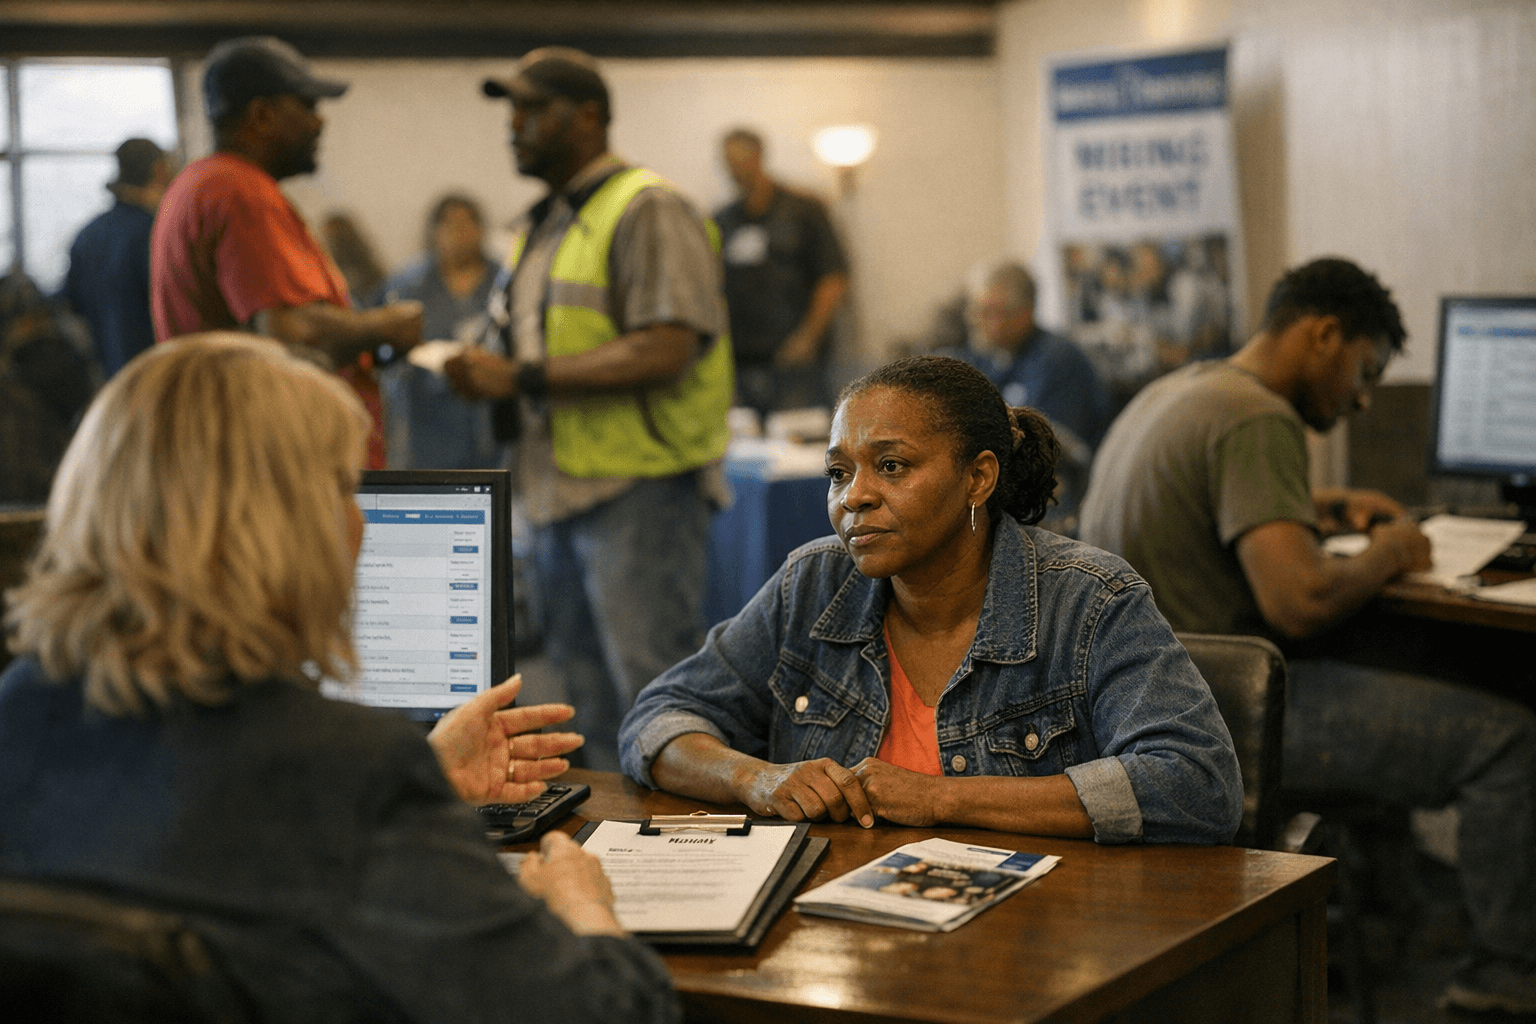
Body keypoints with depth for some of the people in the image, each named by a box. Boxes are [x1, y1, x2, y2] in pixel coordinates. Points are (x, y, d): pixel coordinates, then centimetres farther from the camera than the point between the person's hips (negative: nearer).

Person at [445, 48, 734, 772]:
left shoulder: (645, 210, -9)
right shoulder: (543, 225, 18)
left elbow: (664, 352, -20)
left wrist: (523, 378, -19)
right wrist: (485, 376, 4)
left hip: (639, 487, -9)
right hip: (559, 490, 9)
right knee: (590, 704, 13)